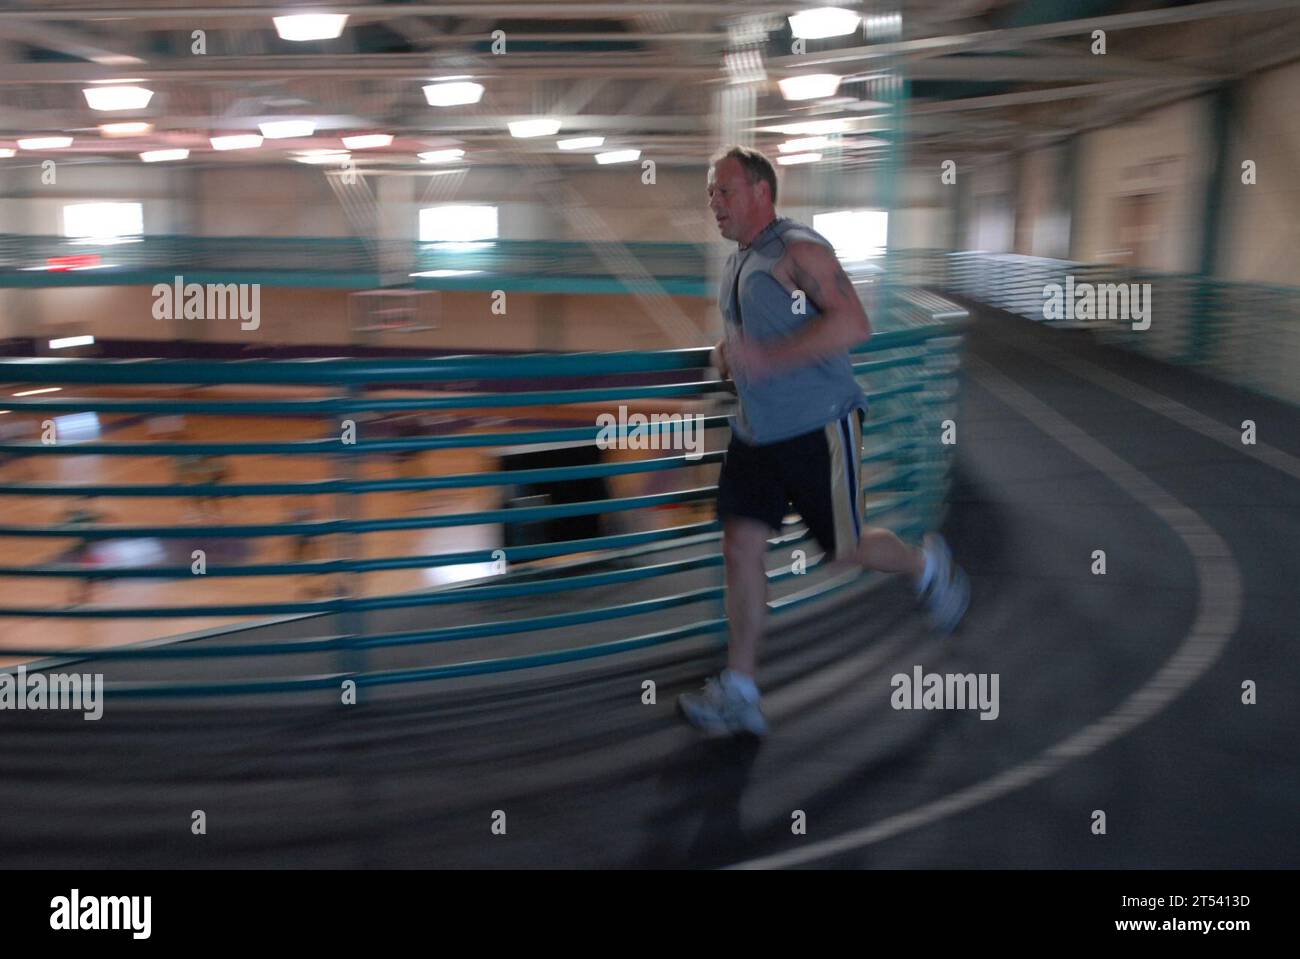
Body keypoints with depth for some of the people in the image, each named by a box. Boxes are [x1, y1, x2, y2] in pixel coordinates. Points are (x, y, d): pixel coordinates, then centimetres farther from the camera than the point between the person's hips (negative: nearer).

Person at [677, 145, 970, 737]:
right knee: (741, 547, -2)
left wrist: (767, 358, -31)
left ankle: (927, 566, 37)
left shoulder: (799, 250, -13)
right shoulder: (736, 265, 14)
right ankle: (740, 691, 3)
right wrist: (726, 354, 5)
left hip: (818, 429, -7)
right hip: (756, 432, 7)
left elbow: (853, 324, -26)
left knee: (843, 548, 4)